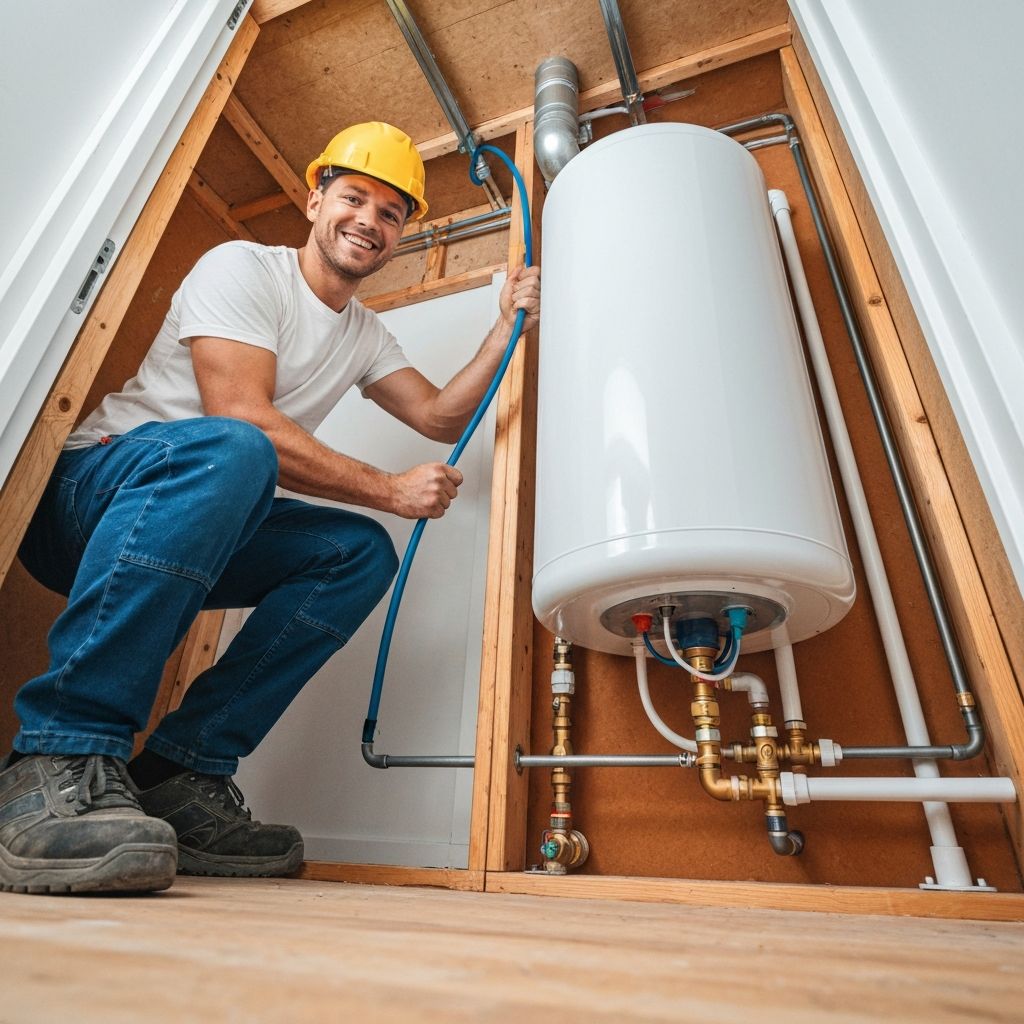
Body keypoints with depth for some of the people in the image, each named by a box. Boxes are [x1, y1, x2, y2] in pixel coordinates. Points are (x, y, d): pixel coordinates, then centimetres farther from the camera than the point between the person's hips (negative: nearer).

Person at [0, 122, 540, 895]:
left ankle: (181, 772, -14)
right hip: (90, 487, -7)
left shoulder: (365, 334, 15)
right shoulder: (242, 268, -8)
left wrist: (508, 327, 2)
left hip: (205, 526, 7)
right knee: (225, 451, -37)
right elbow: (243, 418, -23)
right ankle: (62, 760, -32)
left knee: (362, 552, -12)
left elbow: (442, 417, 11)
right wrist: (391, 491, -21)